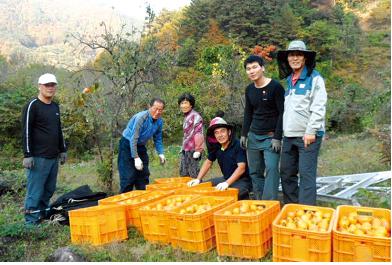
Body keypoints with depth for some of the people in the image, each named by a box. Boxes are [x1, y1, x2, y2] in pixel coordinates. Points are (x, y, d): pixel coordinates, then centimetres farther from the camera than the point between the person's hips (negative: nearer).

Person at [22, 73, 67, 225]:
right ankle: (31, 223, 4)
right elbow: (26, 132, -10)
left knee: (49, 190, 10)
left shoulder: (55, 107, 16)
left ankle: (43, 218, 21)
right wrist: (27, 155, -14)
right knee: (35, 192, -4)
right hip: (38, 158, -7)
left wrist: (63, 150, 20)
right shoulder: (32, 106, -6)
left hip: (53, 157, 7)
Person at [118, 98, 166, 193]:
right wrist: (136, 158, -31)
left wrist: (160, 153, -3)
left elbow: (157, 139, 9)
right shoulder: (141, 117, -28)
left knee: (144, 175, 10)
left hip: (141, 147, 7)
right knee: (128, 178, -9)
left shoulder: (160, 121, -5)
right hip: (127, 145, -7)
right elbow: (133, 139, -29)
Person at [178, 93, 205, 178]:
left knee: (194, 174, -4)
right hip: (185, 150, 9)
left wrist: (198, 150, -20)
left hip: (192, 150, -9)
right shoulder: (186, 117, 16)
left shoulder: (195, 116, -12)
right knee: (183, 174, 15)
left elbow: (199, 133, -18)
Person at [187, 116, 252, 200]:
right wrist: (198, 179, 2)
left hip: (242, 180, -7)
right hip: (226, 179, 7)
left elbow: (241, 168, -27)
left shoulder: (238, 145, -19)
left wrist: (227, 183, -36)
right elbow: (208, 162, 13)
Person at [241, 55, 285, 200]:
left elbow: (282, 113, -10)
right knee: (255, 172, 7)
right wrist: (244, 134, 11)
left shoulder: (275, 86, -9)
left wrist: (277, 137, -15)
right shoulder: (249, 89, 8)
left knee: (271, 169, -16)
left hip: (270, 136, -6)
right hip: (253, 136, 6)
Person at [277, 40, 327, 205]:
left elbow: (318, 107, -12)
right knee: (286, 173, 10)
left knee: (306, 175, -7)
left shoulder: (314, 78, -4)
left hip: (307, 135, -7)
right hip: (289, 136, 7)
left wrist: (311, 131, -18)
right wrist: (284, 130, 15)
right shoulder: (289, 80, 16)